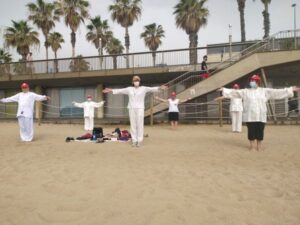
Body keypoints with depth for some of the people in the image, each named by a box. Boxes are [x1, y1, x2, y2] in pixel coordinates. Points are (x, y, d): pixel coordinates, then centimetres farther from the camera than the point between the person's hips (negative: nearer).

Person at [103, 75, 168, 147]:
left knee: (140, 124, -5)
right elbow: (120, 91, 11)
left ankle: (139, 141, -1)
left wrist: (159, 88, -29)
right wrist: (111, 90, 5)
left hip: (140, 108, -2)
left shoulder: (143, 88, 2)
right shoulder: (129, 89, 11)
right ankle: (134, 140, 7)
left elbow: (152, 89, -11)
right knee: (133, 125, 2)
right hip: (131, 108, 3)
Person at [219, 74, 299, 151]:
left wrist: (291, 90, -2)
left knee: (260, 131, 3)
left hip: (261, 116, 0)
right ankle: (251, 145, 18)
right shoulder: (245, 91, 5)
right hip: (249, 116, 0)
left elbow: (277, 92, 2)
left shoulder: (265, 91, 5)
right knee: (251, 131, 3)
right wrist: (224, 90, -2)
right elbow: (234, 92, 4)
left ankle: (259, 146, 17)